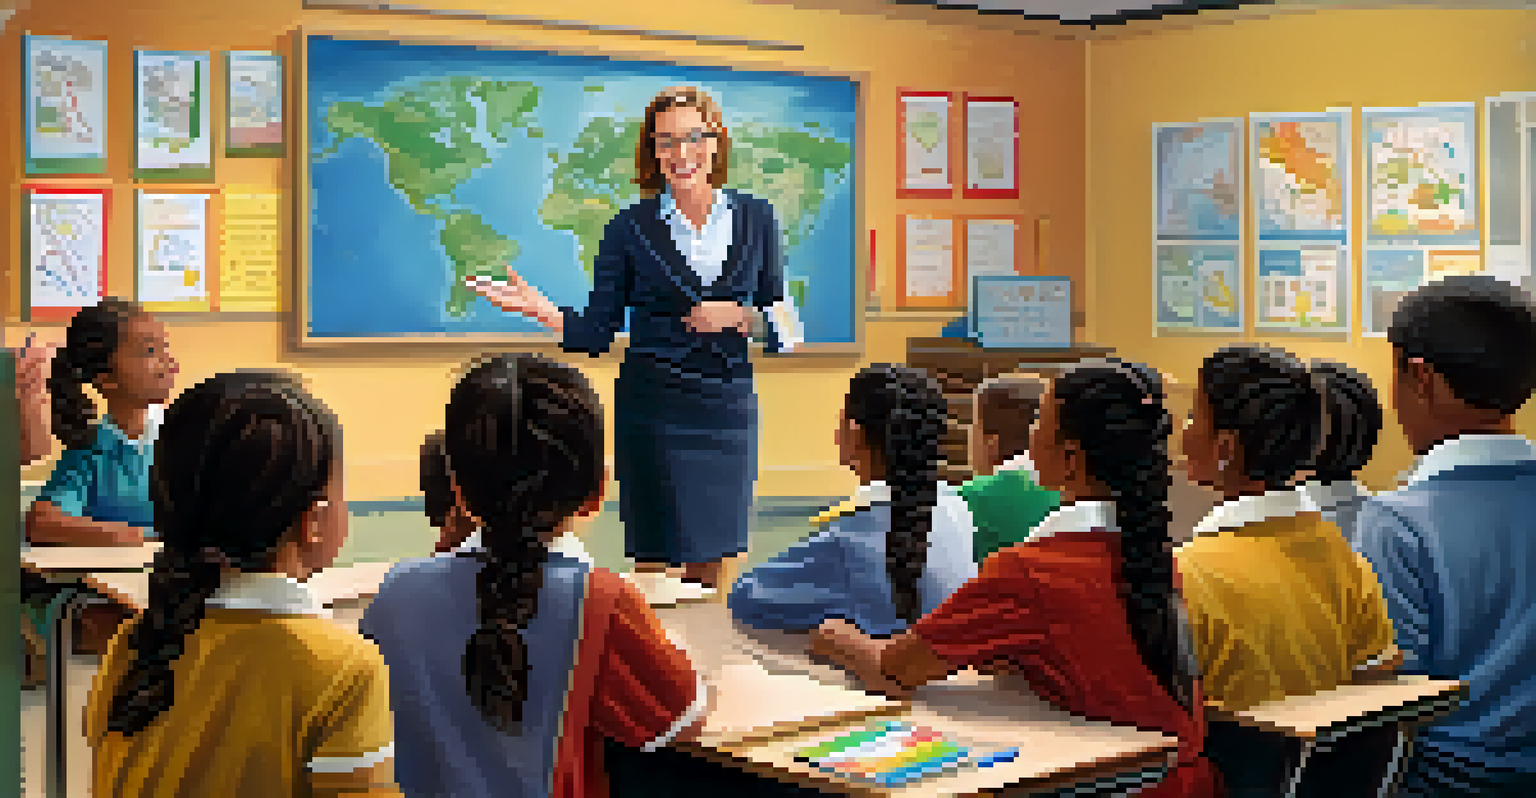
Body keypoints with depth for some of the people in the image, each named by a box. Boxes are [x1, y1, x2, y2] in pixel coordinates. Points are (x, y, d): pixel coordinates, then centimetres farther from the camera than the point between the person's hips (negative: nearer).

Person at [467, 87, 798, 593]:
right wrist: (541, 310, -15)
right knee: (653, 559, -3)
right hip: (654, 412, -2)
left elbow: (781, 330, 9)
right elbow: (596, 334, 0)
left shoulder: (755, 219, 6)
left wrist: (741, 318, -10)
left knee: (712, 565, 7)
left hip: (729, 411, 2)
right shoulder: (631, 229, 0)